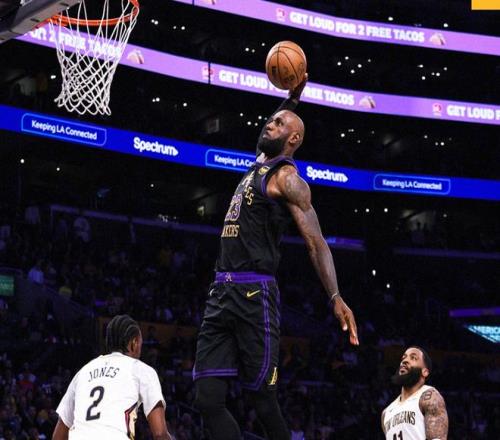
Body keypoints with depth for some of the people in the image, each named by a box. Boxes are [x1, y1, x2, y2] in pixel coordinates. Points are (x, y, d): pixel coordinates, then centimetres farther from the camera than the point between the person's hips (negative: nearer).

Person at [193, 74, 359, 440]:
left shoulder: (287, 177, -4)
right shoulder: (260, 163, 20)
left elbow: (316, 242, -11)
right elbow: (275, 137, 43)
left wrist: (336, 297, -21)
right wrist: (292, 99, 31)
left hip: (254, 293, -8)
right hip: (223, 290, 8)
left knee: (263, 399, -6)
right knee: (208, 399, -3)